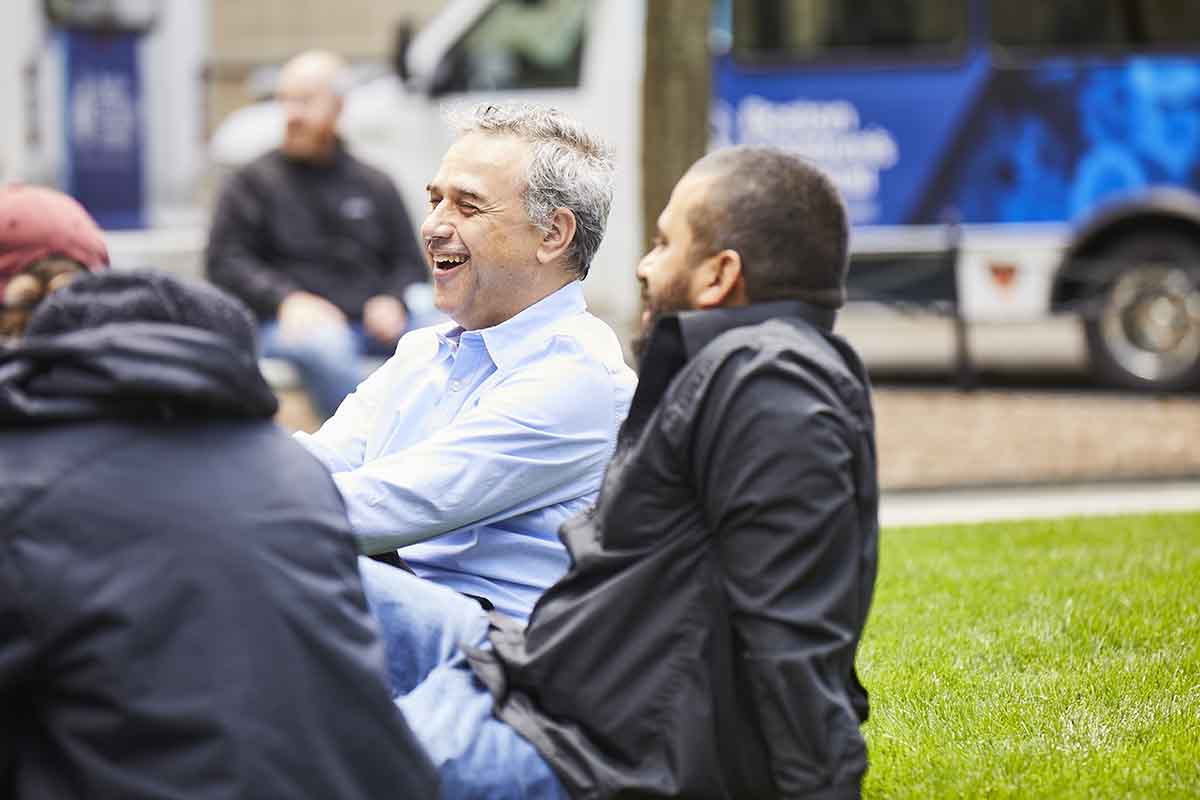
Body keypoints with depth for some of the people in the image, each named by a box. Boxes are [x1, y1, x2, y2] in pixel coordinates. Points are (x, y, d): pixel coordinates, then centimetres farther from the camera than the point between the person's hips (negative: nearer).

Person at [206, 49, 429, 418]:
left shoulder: (375, 186, 24)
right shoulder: (253, 183, 15)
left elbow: (408, 261, 22)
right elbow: (224, 262, 5)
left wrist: (392, 301, -3)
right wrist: (286, 298, -13)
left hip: (371, 321, 3)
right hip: (289, 320, -3)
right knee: (324, 345, -41)